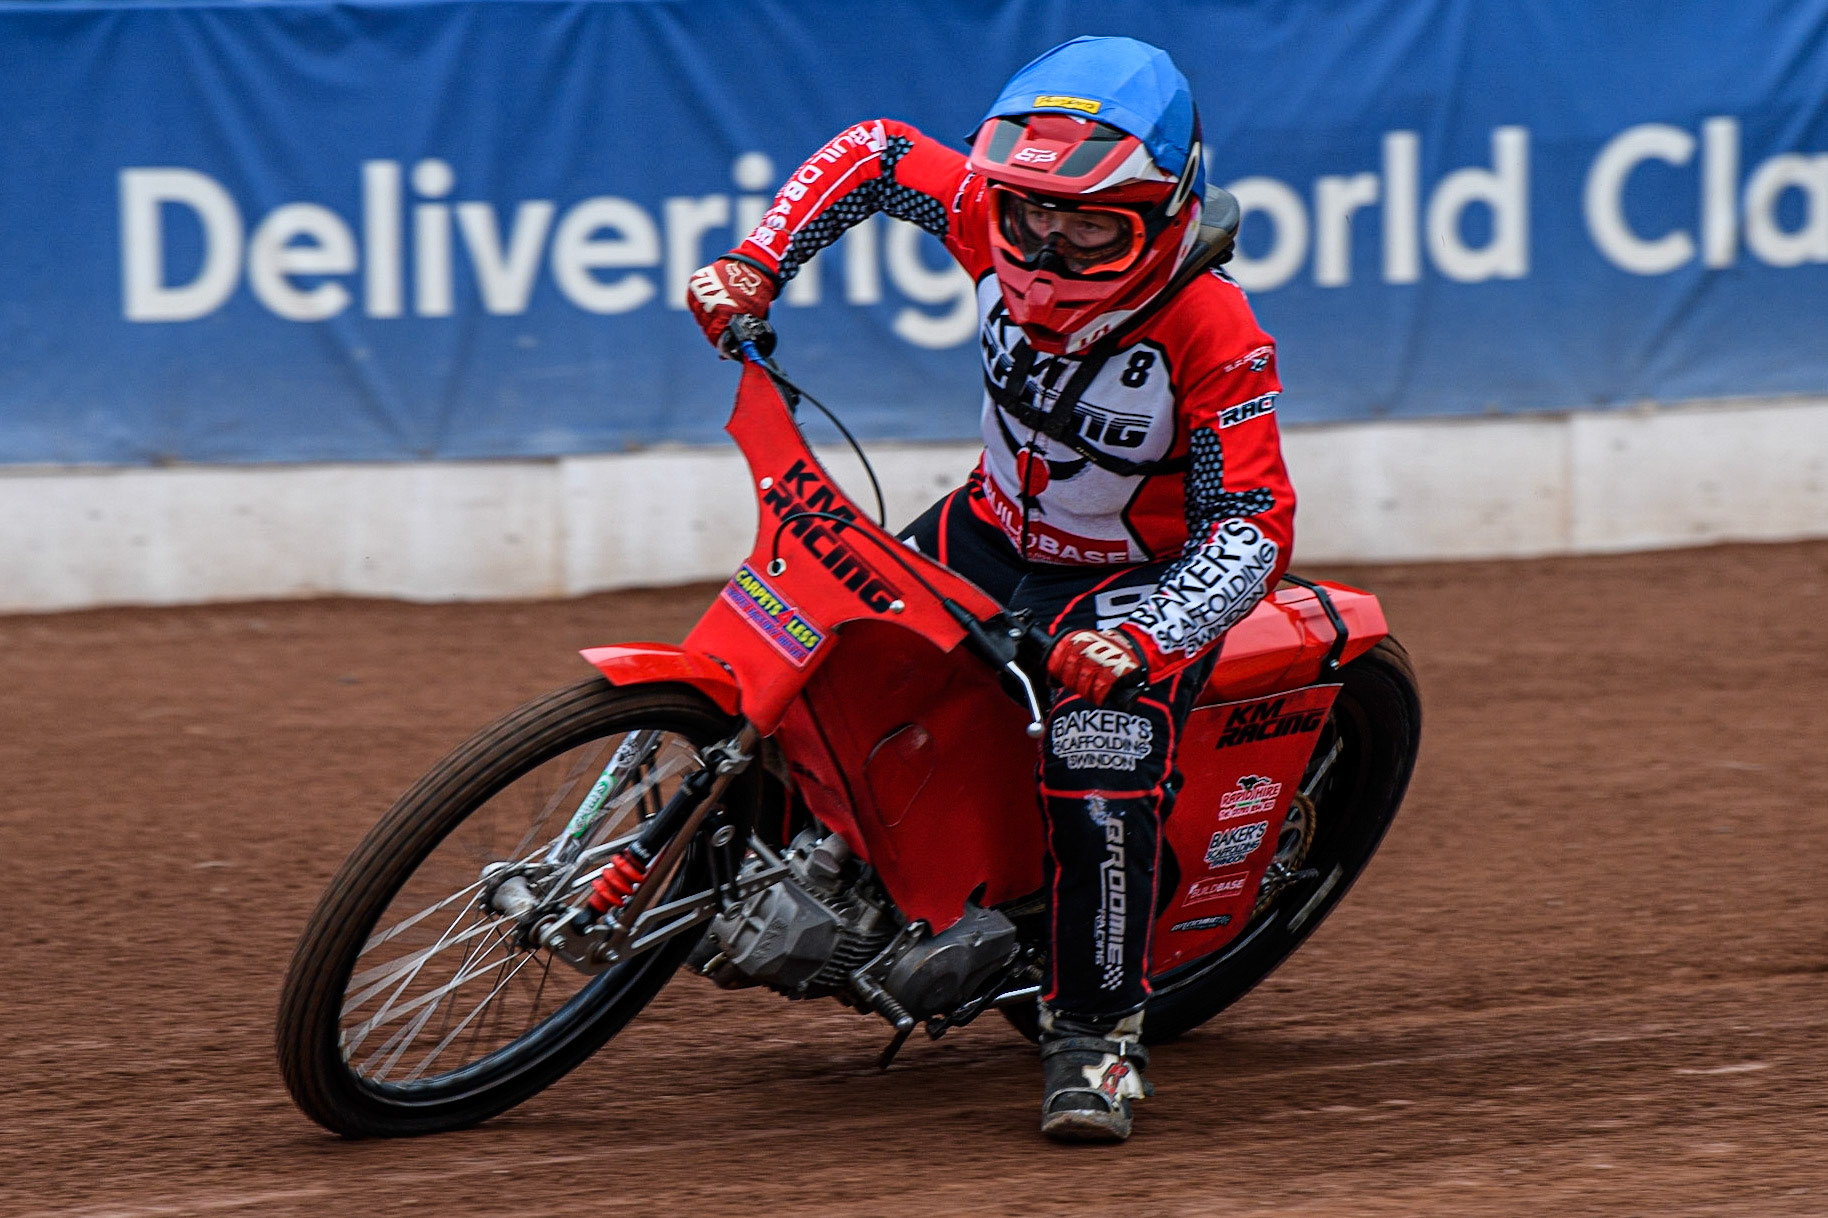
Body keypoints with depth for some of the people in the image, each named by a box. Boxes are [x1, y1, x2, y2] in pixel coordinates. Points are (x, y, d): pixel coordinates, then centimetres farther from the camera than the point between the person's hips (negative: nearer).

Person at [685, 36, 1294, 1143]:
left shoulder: (1214, 337, -28)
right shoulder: (1000, 226, -15)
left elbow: (1254, 527, -30)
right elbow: (875, 153, 1)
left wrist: (1143, 637, -45)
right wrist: (755, 265, -11)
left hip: (1142, 577, -6)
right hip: (992, 530, 6)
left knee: (1101, 781, -28)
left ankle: (1097, 1033, -13)